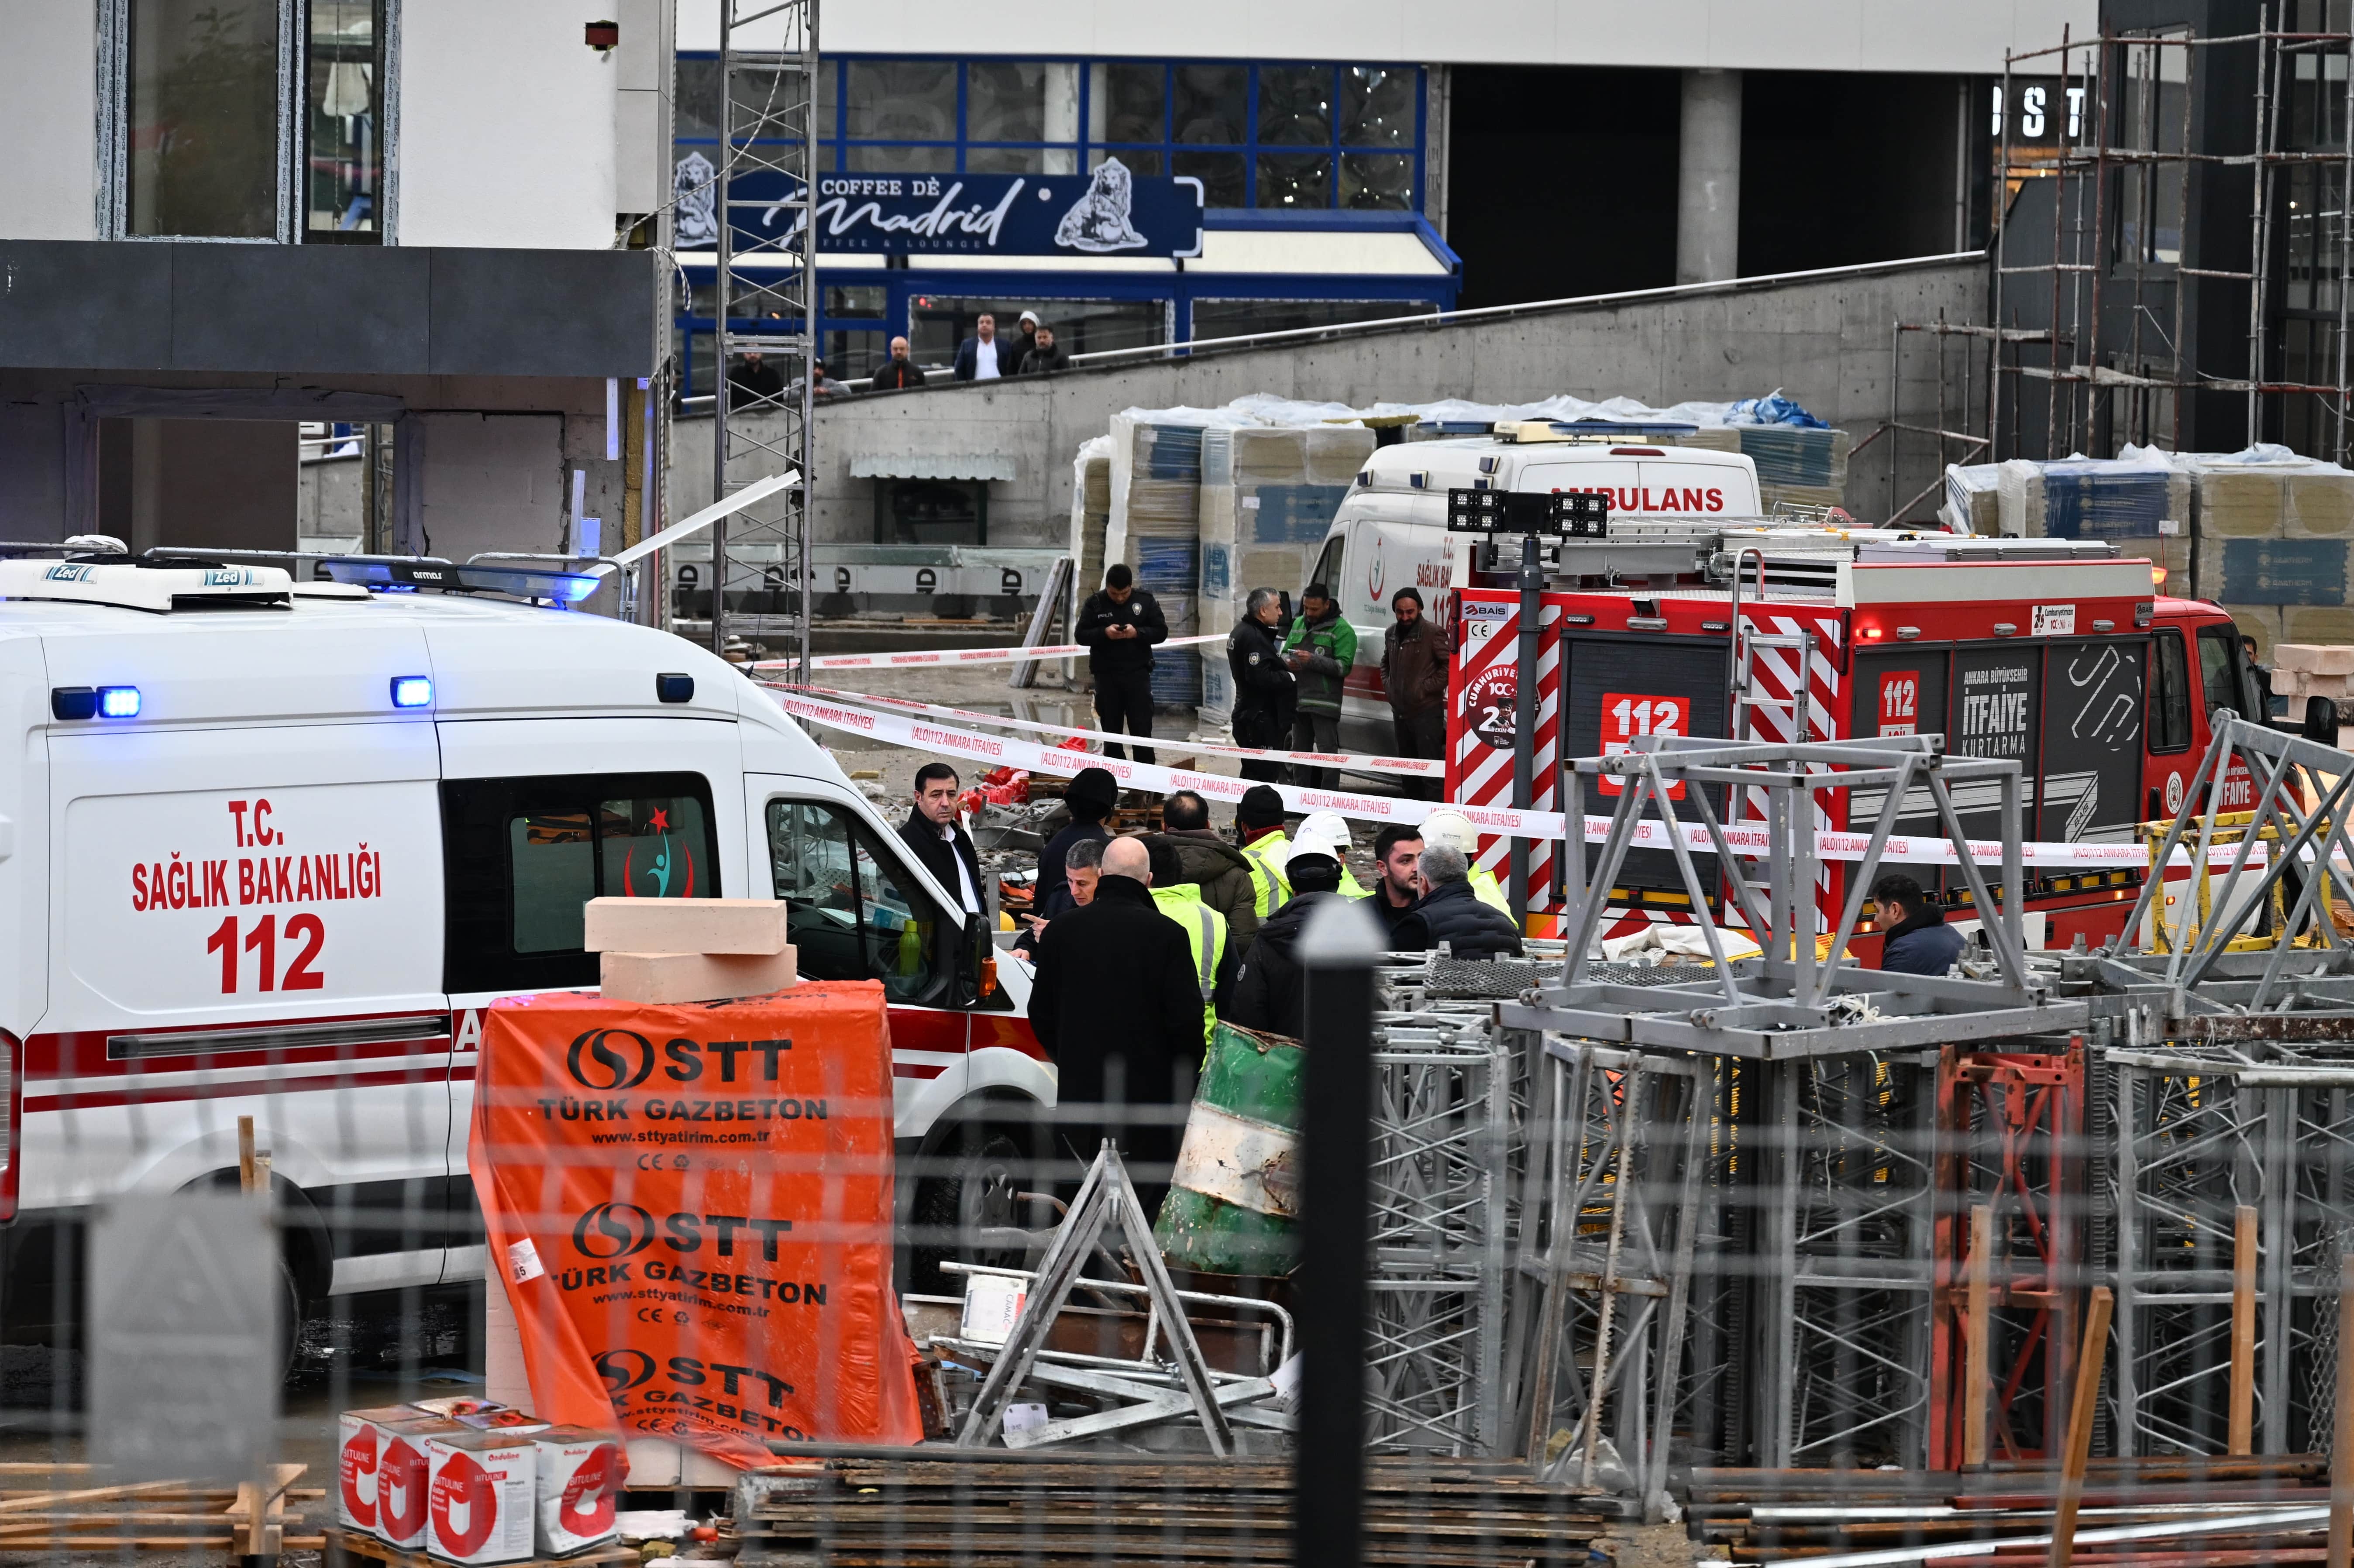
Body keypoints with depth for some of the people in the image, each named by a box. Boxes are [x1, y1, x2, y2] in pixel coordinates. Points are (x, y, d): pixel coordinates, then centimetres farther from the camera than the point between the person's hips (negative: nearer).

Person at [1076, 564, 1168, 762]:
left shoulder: (1146, 601, 0)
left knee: (1142, 730, -4)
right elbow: (1081, 635, 0)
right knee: (1111, 731, 6)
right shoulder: (1095, 604, 0)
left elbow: (1161, 632, 1)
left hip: (1138, 674, -1)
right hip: (1106, 676, 1)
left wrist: (1137, 633, -18)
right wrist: (1104, 633, -19)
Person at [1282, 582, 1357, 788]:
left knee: (1327, 752, -10)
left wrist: (1313, 660, -23)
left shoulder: (1342, 630, -6)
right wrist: (1288, 661, -3)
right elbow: (1284, 653, 22)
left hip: (1325, 703, -7)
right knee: (1300, 751, 14)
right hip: (1299, 701, 7)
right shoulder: (1299, 625, 16)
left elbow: (1344, 666, -13)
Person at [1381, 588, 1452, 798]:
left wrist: (1427, 688, -15)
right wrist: (1387, 685, 13)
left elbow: (1449, 665, -14)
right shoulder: (1392, 634, 12)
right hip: (1400, 710, 8)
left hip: (1426, 712, -8)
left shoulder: (1433, 633, -12)